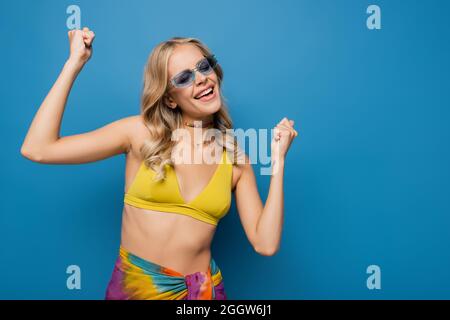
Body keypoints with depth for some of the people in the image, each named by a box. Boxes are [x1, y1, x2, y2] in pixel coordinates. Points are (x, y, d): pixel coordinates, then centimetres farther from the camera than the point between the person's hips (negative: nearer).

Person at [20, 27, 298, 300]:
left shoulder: (236, 160, -4)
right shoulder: (141, 132, -8)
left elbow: (266, 244, -9)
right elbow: (38, 149, -14)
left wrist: (278, 159, -10)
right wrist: (76, 62, -13)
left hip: (200, 289, 1)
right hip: (132, 283, 0)